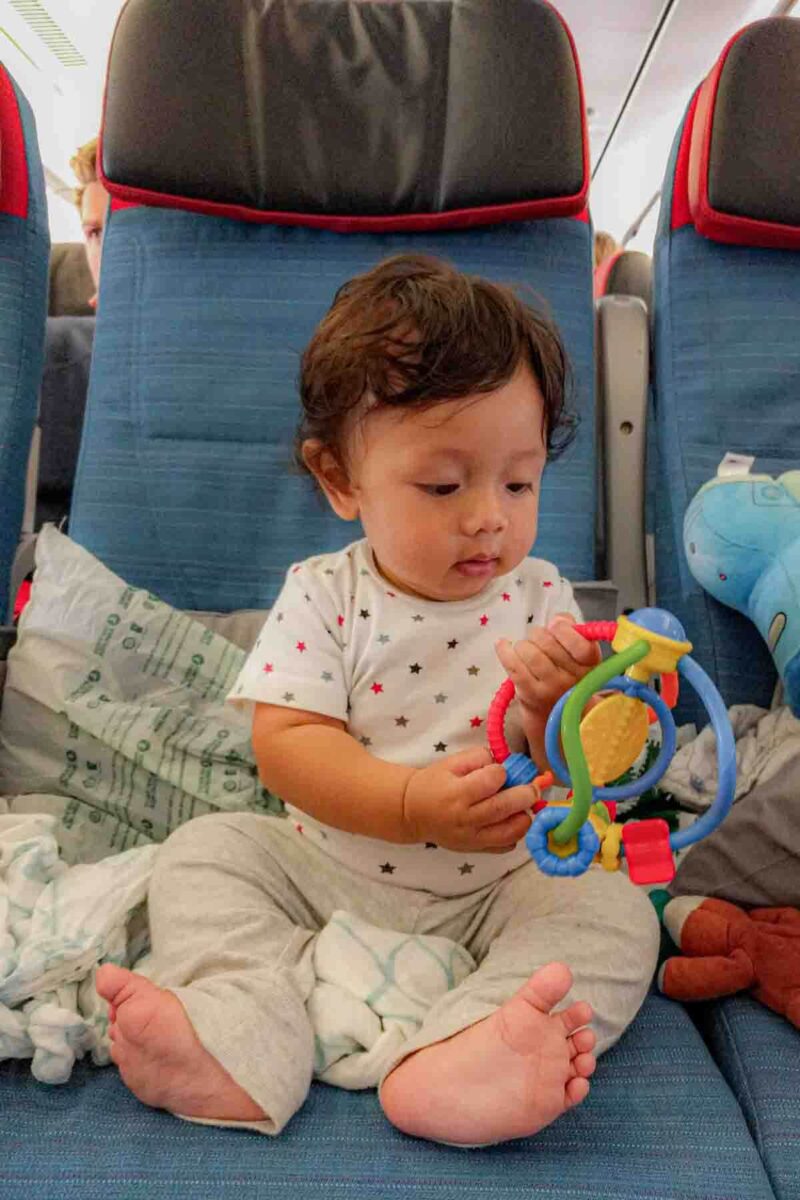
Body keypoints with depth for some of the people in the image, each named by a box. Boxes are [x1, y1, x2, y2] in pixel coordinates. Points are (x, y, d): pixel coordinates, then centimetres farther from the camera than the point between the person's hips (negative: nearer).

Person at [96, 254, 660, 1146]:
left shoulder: (540, 598, -4)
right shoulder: (323, 596, -7)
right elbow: (286, 745, -17)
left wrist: (555, 707, -29)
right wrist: (416, 802, -33)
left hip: (497, 887, 1)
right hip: (325, 871, 0)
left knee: (616, 912, -20)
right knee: (205, 850, -13)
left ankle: (451, 1066, -37)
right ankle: (239, 1049, -26)